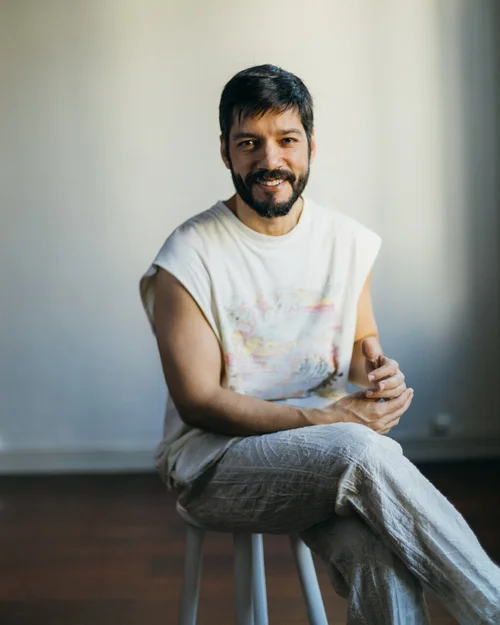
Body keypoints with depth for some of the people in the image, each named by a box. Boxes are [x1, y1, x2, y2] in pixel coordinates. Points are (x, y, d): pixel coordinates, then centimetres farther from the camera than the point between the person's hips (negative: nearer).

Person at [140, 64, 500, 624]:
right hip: (216, 459, -3)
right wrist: (334, 418, -20)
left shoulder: (350, 242, 5)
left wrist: (377, 368, -7)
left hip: (331, 454, 4)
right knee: (361, 452, -34)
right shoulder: (188, 259, -10)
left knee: (383, 559, -31)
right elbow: (198, 402, -12)